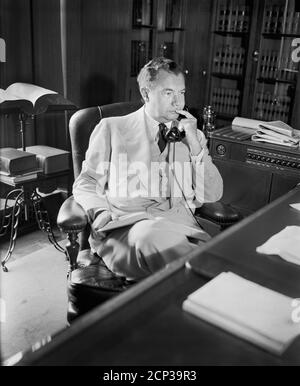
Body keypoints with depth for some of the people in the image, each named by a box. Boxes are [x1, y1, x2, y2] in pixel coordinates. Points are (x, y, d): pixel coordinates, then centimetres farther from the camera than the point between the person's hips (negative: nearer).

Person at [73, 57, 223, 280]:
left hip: (180, 224, 1)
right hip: (126, 226, -1)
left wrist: (195, 145, 2)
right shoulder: (112, 128, 13)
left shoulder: (192, 135, 21)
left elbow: (212, 196, 12)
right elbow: (86, 183, 12)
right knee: (151, 236, -37)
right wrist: (100, 212, -10)